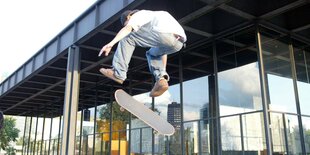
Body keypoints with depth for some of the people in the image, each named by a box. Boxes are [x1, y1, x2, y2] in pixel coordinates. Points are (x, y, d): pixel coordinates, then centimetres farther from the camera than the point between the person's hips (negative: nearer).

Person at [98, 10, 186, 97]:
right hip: (179, 42, 8)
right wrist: (162, 70, 44)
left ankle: (118, 73, 2)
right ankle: (161, 79, 10)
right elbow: (162, 51, 42)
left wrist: (111, 43, -14)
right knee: (153, 53, 34)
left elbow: (127, 29, -4)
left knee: (127, 37, 7)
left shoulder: (138, 14, 20)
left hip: (165, 35, -8)